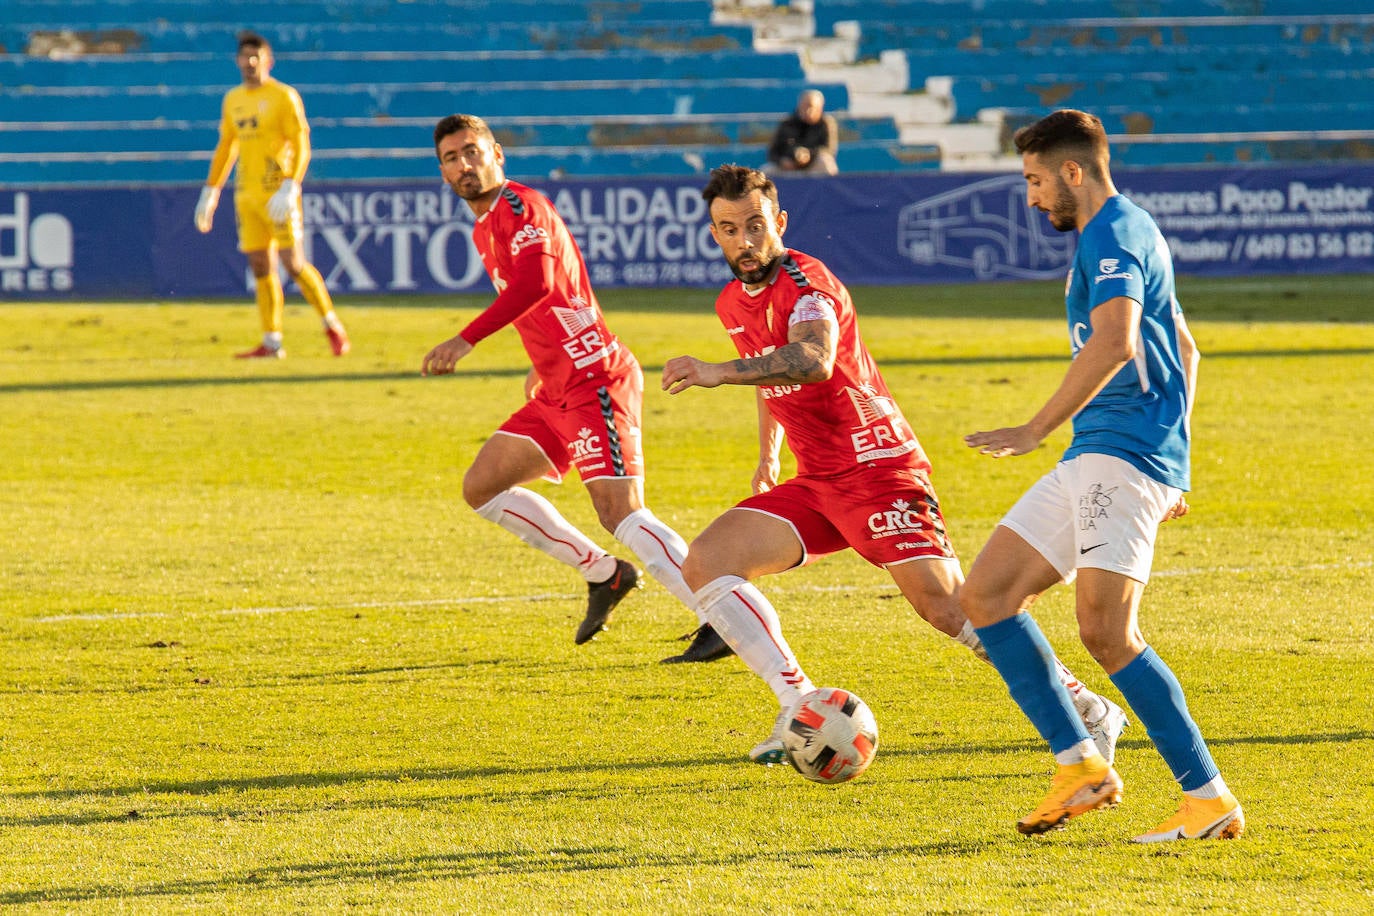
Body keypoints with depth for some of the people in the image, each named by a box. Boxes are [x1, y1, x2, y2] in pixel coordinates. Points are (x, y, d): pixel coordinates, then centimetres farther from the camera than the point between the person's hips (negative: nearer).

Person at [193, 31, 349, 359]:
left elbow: (301, 146, -10)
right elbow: (226, 147, 24)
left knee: (293, 263, -10)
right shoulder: (233, 100, 15)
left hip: (277, 193, -6)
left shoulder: (284, 96, -5)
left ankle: (332, 325, 4)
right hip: (247, 194, 6)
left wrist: (289, 188, -21)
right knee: (261, 267, 3)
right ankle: (272, 342, 5)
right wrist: (210, 191, 20)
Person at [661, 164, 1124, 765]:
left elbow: (813, 360, -37)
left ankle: (1090, 710, -5)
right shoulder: (733, 303, 12)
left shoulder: (805, 282, -15)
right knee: (704, 563, -9)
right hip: (815, 484, 8)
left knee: (945, 604, -18)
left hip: (878, 470, -8)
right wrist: (768, 453, 26)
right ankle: (800, 707, -8)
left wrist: (717, 373, -44)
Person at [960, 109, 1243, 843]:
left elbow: (1115, 346, -27)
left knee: (1105, 631, -19)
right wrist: (1174, 462, 29)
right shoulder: (1122, 234, 23)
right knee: (986, 595, 6)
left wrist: (1035, 431, -25)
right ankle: (1080, 765, 4)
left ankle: (1210, 799, -15)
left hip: (1122, 456, -11)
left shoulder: (1113, 237, -10)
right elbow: (1184, 351, 30)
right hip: (1093, 459, 11)